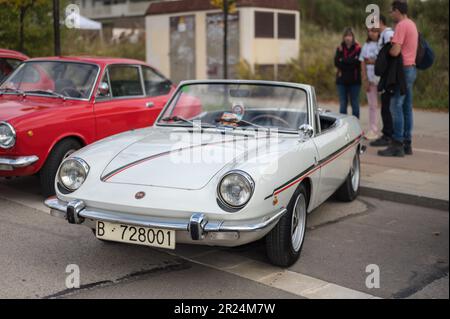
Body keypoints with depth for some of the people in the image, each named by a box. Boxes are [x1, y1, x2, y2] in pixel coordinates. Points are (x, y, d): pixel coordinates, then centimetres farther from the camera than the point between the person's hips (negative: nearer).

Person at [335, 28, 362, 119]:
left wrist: (343, 61, -10)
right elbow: (336, 62, -3)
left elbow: (357, 62, -13)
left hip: (354, 80, -3)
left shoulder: (358, 49, -1)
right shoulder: (340, 48, 9)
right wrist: (350, 61, -13)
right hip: (342, 80, 3)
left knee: (355, 104, 3)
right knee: (343, 104, 7)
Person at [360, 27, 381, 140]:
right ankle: (372, 131, 13)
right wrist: (365, 80, 0)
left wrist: (372, 61, -10)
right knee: (372, 105, 8)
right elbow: (363, 63, 7)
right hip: (370, 78, 4)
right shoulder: (366, 46, 11)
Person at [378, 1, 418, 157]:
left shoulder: (401, 26, -15)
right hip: (411, 68, 10)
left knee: (396, 107, -8)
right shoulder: (412, 24, 17)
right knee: (407, 108, 12)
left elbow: (395, 51, -22)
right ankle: (407, 144, 16)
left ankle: (397, 145, -8)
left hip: (403, 69, -10)